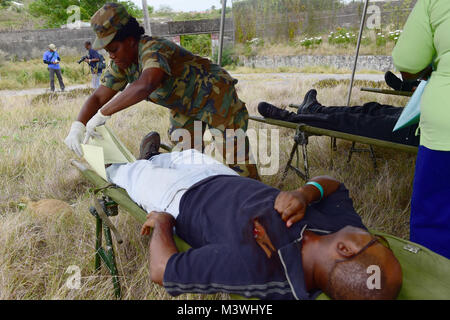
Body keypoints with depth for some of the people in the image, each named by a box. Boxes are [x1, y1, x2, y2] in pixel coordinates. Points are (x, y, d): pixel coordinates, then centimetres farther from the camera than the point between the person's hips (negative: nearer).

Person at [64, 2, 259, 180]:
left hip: (215, 95, -8)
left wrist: (103, 114, -47)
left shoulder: (153, 49, -33)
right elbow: (98, 97, -6)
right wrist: (78, 126, -23)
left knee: (236, 161, -4)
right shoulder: (121, 65, -6)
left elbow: (146, 85, -53)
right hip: (185, 108, 8)